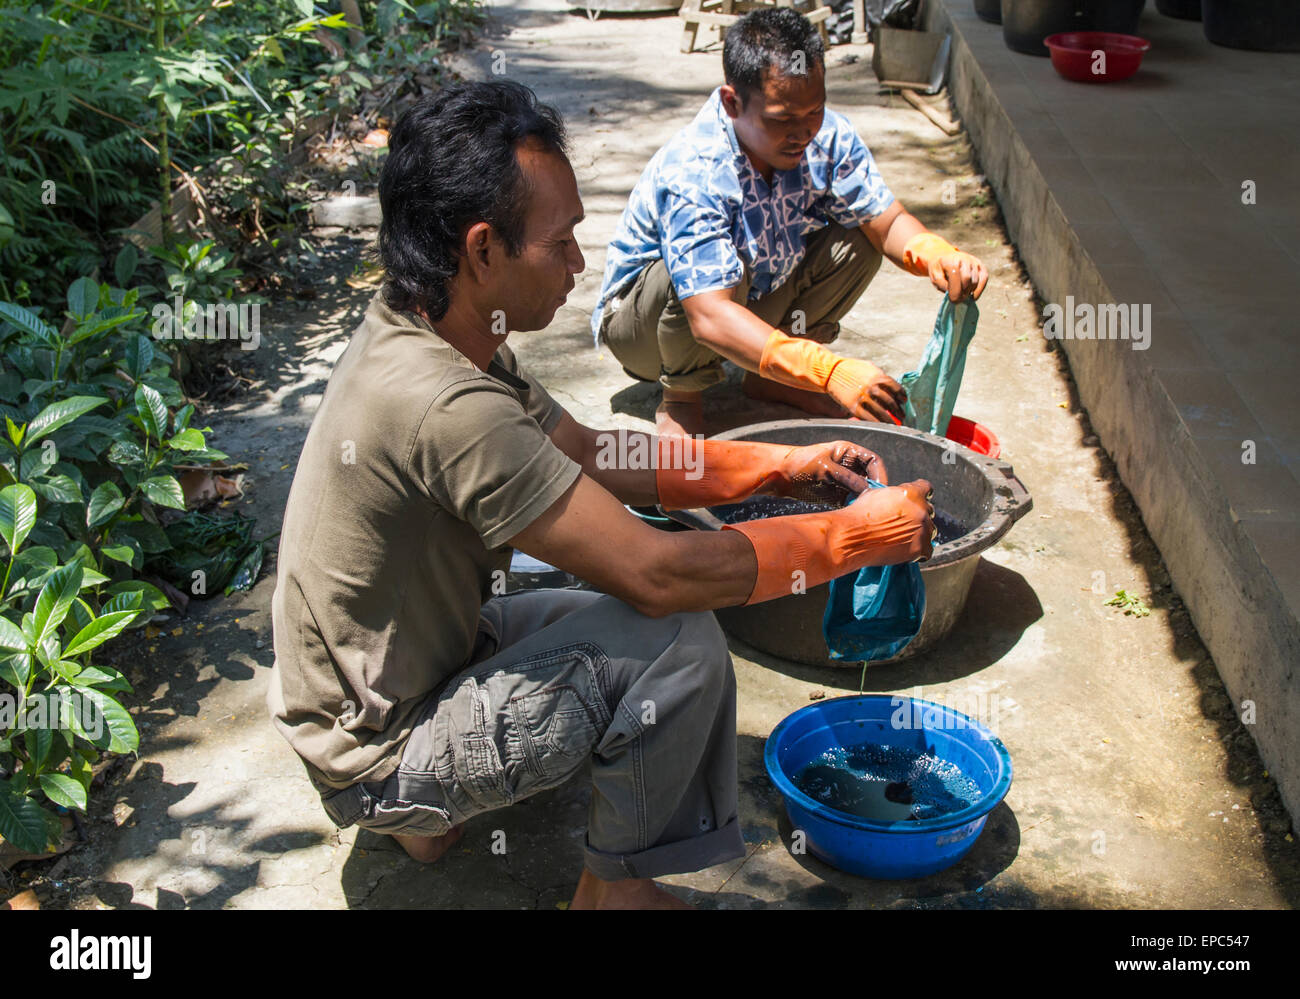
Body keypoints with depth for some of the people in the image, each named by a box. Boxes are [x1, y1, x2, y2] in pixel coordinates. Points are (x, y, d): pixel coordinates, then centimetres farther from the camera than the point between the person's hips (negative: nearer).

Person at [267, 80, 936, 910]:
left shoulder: (415, 334, -3)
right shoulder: (447, 406, -34)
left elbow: (592, 453, 7)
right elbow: (656, 575, -31)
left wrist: (783, 466, 0)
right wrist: (860, 534, -18)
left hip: (412, 657, 9)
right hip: (379, 761, -9)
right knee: (682, 640, -20)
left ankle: (429, 808, 15)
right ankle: (616, 886, 4)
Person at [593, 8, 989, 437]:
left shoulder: (826, 135, -17)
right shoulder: (689, 175, -36)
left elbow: (886, 221, -10)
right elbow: (710, 319, -45)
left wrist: (937, 254, -35)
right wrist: (830, 372, -55)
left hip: (756, 303, 6)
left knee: (857, 243, -11)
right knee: (729, 270, -37)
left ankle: (766, 378, 5)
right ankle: (681, 396, -8)